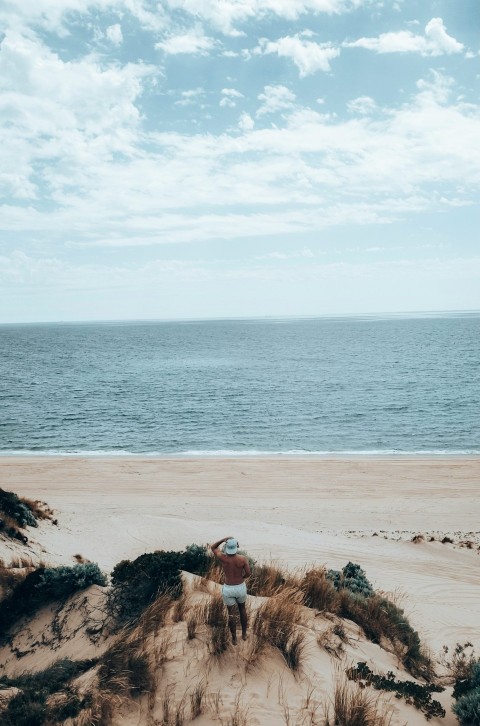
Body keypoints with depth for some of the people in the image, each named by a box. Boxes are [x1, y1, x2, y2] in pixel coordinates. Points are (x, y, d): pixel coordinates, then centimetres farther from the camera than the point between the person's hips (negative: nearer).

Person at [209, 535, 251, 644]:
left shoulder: (222, 558, -20)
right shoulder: (243, 559, -22)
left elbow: (212, 547, -5)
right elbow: (248, 574, -15)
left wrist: (223, 539, -20)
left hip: (228, 589, -1)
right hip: (241, 587, 1)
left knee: (231, 613, 15)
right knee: (242, 609, 26)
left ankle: (234, 639, 27)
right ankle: (244, 634, 39)